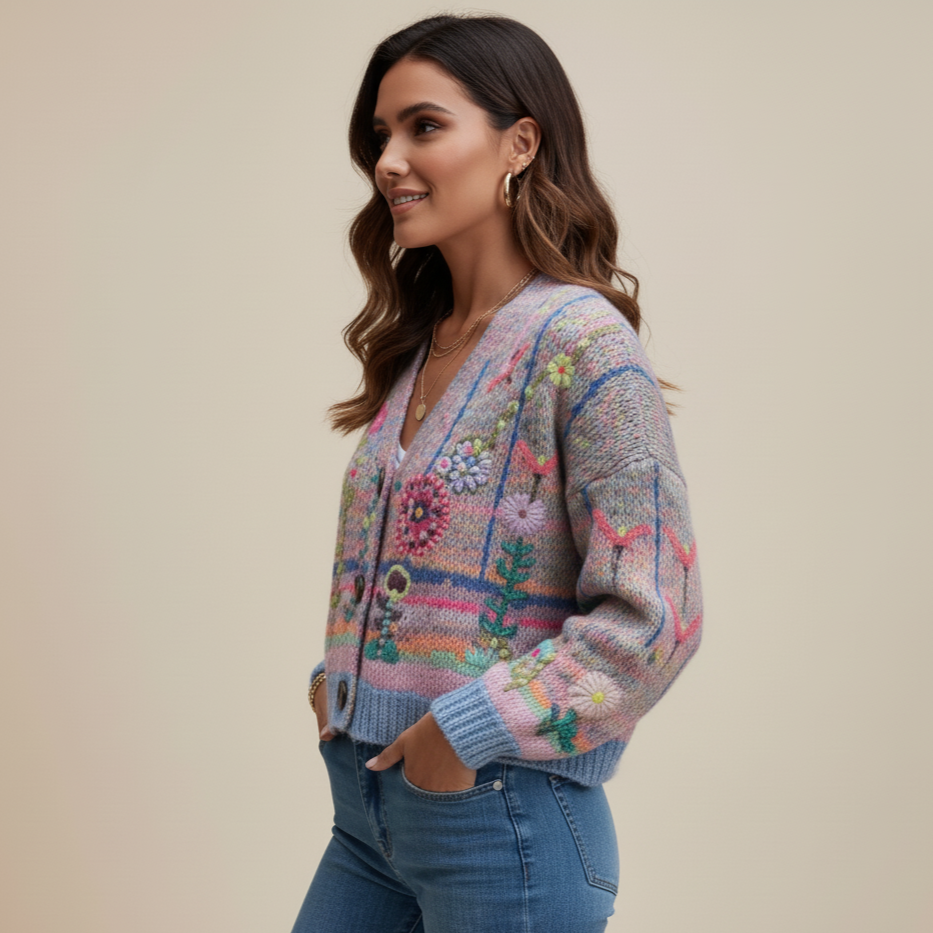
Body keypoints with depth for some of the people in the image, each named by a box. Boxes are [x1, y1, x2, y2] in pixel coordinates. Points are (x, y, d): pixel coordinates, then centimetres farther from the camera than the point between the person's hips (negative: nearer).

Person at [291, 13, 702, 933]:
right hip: (367, 801, 7)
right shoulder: (416, 346, 9)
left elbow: (651, 618, -18)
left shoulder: (581, 343, -14)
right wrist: (338, 674, 5)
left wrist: (468, 730, -17)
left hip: (500, 815, -7)